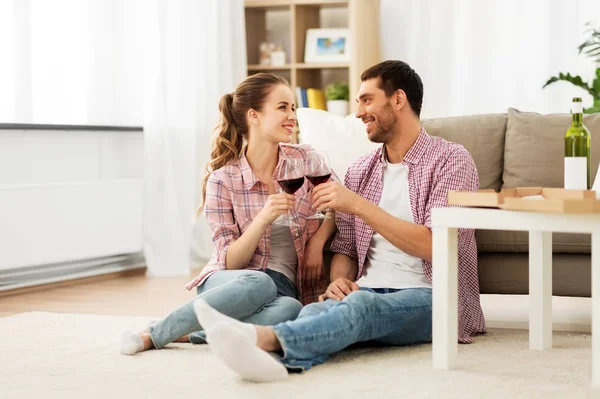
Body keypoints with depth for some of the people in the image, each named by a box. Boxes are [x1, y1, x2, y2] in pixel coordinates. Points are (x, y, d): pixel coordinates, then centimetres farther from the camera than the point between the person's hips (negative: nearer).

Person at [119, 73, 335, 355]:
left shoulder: (305, 160, 3)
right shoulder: (223, 180, -4)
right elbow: (229, 262, -7)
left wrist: (318, 241, -2)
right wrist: (264, 218, -23)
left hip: (287, 287, 2)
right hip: (232, 283, -2)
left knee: (289, 309, -37)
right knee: (259, 283, -40)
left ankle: (190, 333, -25)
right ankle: (153, 334, -25)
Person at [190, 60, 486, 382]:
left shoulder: (451, 159, 1)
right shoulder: (360, 171, 21)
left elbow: (431, 245, -11)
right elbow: (345, 249, 19)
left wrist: (357, 204, -13)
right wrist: (339, 280, -6)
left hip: (427, 296, -4)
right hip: (366, 292, 5)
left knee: (359, 305, -38)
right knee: (320, 310, -33)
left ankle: (266, 337, -65)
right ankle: (277, 357, -67)